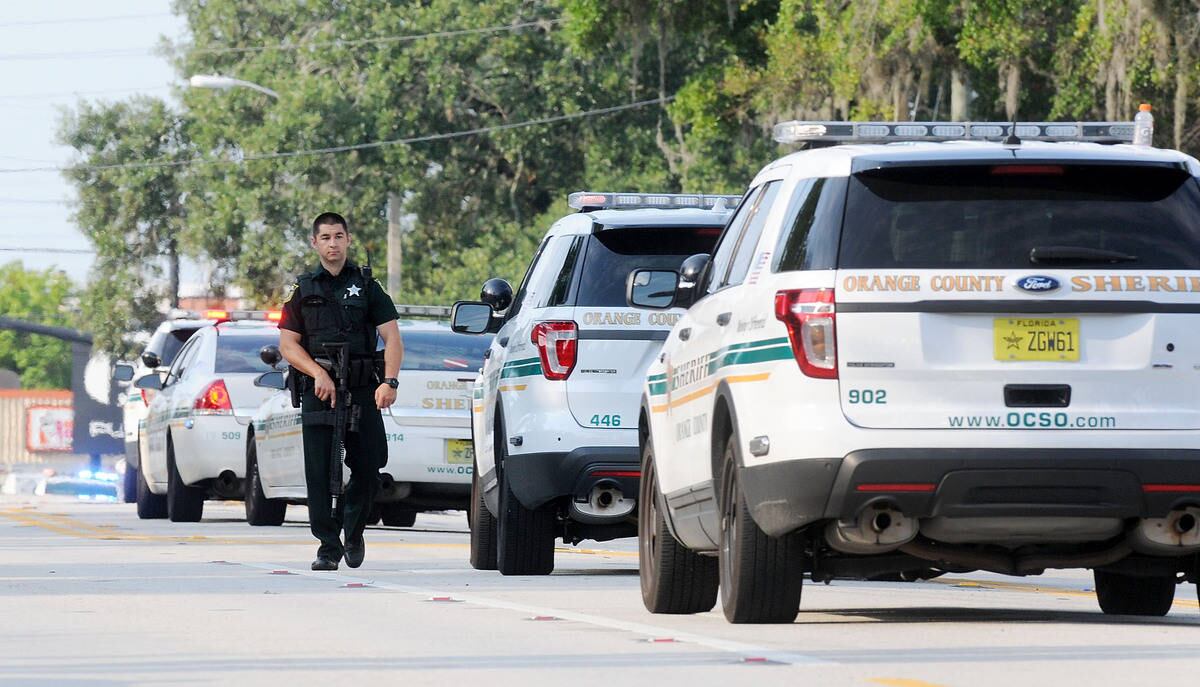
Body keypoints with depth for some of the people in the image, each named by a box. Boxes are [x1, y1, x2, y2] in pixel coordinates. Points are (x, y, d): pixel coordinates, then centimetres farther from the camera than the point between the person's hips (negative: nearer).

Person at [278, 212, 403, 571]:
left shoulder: (366, 287, 10)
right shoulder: (303, 290, 12)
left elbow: (392, 338, 3)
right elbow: (288, 344, 6)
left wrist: (389, 382, -13)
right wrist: (318, 374, -11)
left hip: (363, 392, 0)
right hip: (318, 392, 0)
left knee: (369, 467, -4)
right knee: (319, 473, -5)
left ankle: (353, 528, 20)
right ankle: (328, 546, 1)